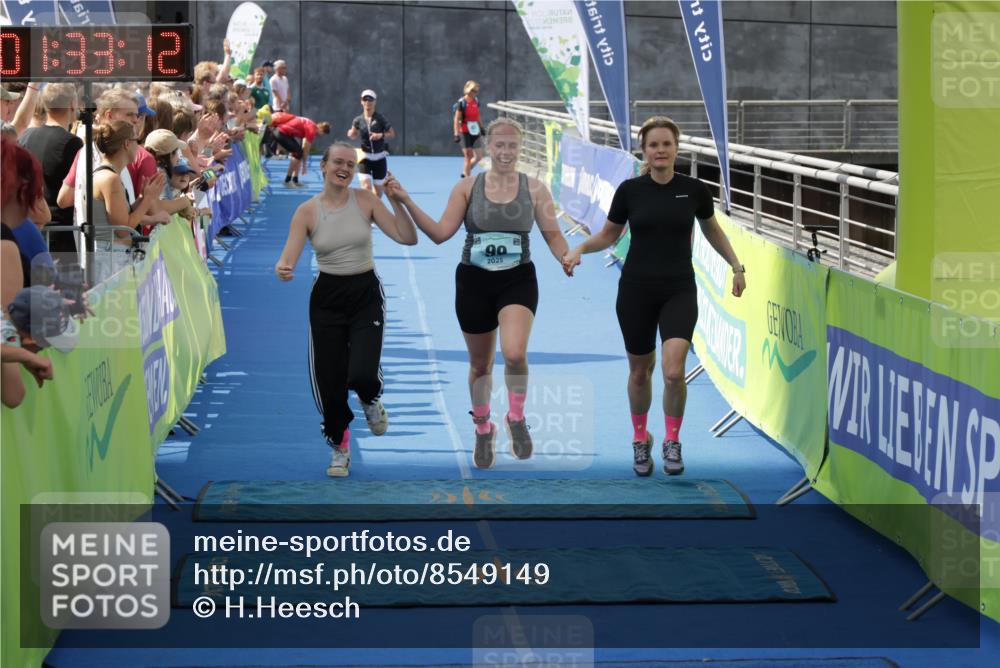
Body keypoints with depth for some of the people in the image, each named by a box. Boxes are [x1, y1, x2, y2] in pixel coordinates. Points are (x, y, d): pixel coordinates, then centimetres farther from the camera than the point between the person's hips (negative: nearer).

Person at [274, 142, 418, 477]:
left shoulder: (365, 200, -4)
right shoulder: (307, 211, -4)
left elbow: (408, 237, -8)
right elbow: (288, 260, -10)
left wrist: (396, 201, -19)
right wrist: (282, 270, -33)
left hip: (366, 293, -1)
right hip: (327, 298, 1)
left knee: (362, 374, -19)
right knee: (330, 381, 2)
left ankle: (371, 401, 20)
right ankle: (339, 447, 27)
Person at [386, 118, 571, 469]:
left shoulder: (534, 188, 0)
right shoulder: (467, 187, 1)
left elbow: (552, 234, 6)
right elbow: (441, 232, -1)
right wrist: (406, 201, -9)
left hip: (518, 281, -1)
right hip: (474, 282, 1)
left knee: (515, 354, -25)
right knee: (480, 363, 13)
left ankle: (517, 419, 2)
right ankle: (483, 429, 36)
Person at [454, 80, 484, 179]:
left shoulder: (476, 101, 7)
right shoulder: (461, 103, -12)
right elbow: (457, 119, -13)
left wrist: (481, 127, 22)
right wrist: (456, 134, -18)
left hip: (475, 132, 6)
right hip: (465, 133, -6)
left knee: (478, 157, 4)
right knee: (468, 157, -4)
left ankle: (465, 172, 24)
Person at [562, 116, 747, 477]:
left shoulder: (695, 190, -4)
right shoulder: (629, 190, -5)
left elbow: (713, 231, 14)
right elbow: (608, 234, 8)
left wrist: (736, 266, 9)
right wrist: (578, 249, -9)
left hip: (679, 291, -1)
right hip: (636, 290, 1)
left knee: (674, 372, -18)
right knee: (640, 371, 11)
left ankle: (672, 441, 5)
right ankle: (640, 440, 34)